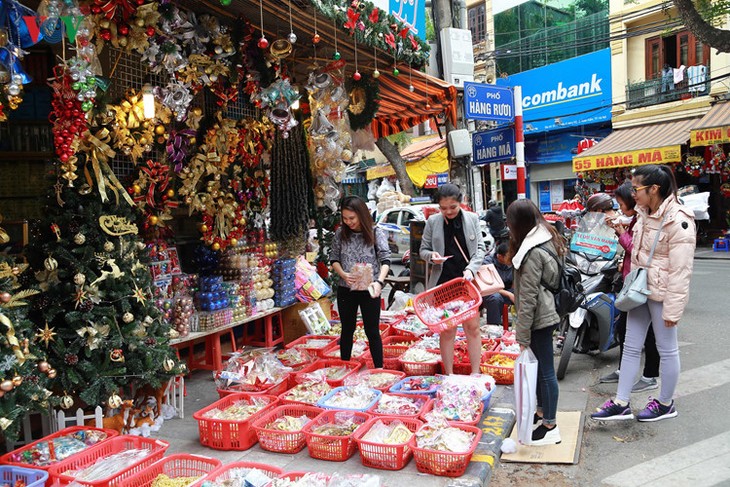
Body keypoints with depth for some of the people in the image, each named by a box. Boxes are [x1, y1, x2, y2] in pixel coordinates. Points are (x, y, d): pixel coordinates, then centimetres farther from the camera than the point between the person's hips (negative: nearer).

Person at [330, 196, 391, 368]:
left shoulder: (376, 233, -9)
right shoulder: (340, 233, -1)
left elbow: (385, 260, -15)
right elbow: (334, 258, 5)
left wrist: (379, 281, -32)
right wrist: (343, 274, -15)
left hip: (369, 290, -3)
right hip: (345, 290, 3)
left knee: (372, 332, 7)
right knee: (347, 330, 16)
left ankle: (379, 370, 19)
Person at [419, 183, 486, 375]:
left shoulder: (472, 219, 1)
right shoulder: (432, 222, 0)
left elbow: (480, 248, 3)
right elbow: (423, 250, 8)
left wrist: (471, 269, -13)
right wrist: (431, 256, -15)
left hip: (468, 281, 1)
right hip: (443, 282, 0)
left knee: (472, 327, 5)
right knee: (446, 331, 5)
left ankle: (475, 373, 18)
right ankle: (449, 375, 17)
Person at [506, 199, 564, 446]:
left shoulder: (533, 252, -22)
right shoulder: (546, 240, 8)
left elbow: (528, 298, -21)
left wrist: (522, 335, -16)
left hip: (539, 318, -9)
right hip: (546, 313, 9)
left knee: (545, 371, 1)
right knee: (541, 368, 20)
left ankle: (550, 427, 13)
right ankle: (542, 412, 35)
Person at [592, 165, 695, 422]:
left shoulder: (678, 221, -19)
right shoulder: (644, 214, 6)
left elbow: (681, 270, -20)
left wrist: (673, 309, -19)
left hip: (662, 294, -8)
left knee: (667, 350, 9)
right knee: (630, 347, 11)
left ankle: (666, 404, 27)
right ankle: (621, 404, 19)